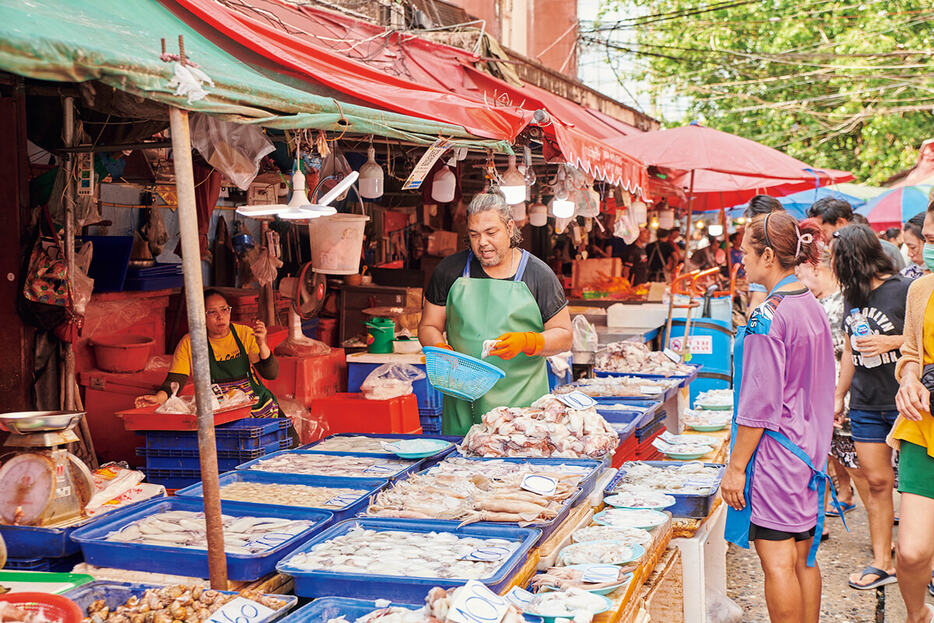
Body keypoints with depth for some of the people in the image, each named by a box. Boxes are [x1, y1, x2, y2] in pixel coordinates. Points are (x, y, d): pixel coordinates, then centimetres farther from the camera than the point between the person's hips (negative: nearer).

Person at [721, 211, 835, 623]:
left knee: (777, 562, -1)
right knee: (804, 559, 15)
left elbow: (760, 404, -19)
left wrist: (736, 466, -14)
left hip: (775, 450, -9)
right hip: (809, 449, 9)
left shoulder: (768, 316, -18)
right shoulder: (813, 307, 8)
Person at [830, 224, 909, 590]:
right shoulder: (852, 297, 11)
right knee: (877, 481, 7)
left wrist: (892, 342, -18)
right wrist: (838, 395, 22)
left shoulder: (905, 291, -10)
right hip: (865, 405, 6)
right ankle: (882, 563, 13)